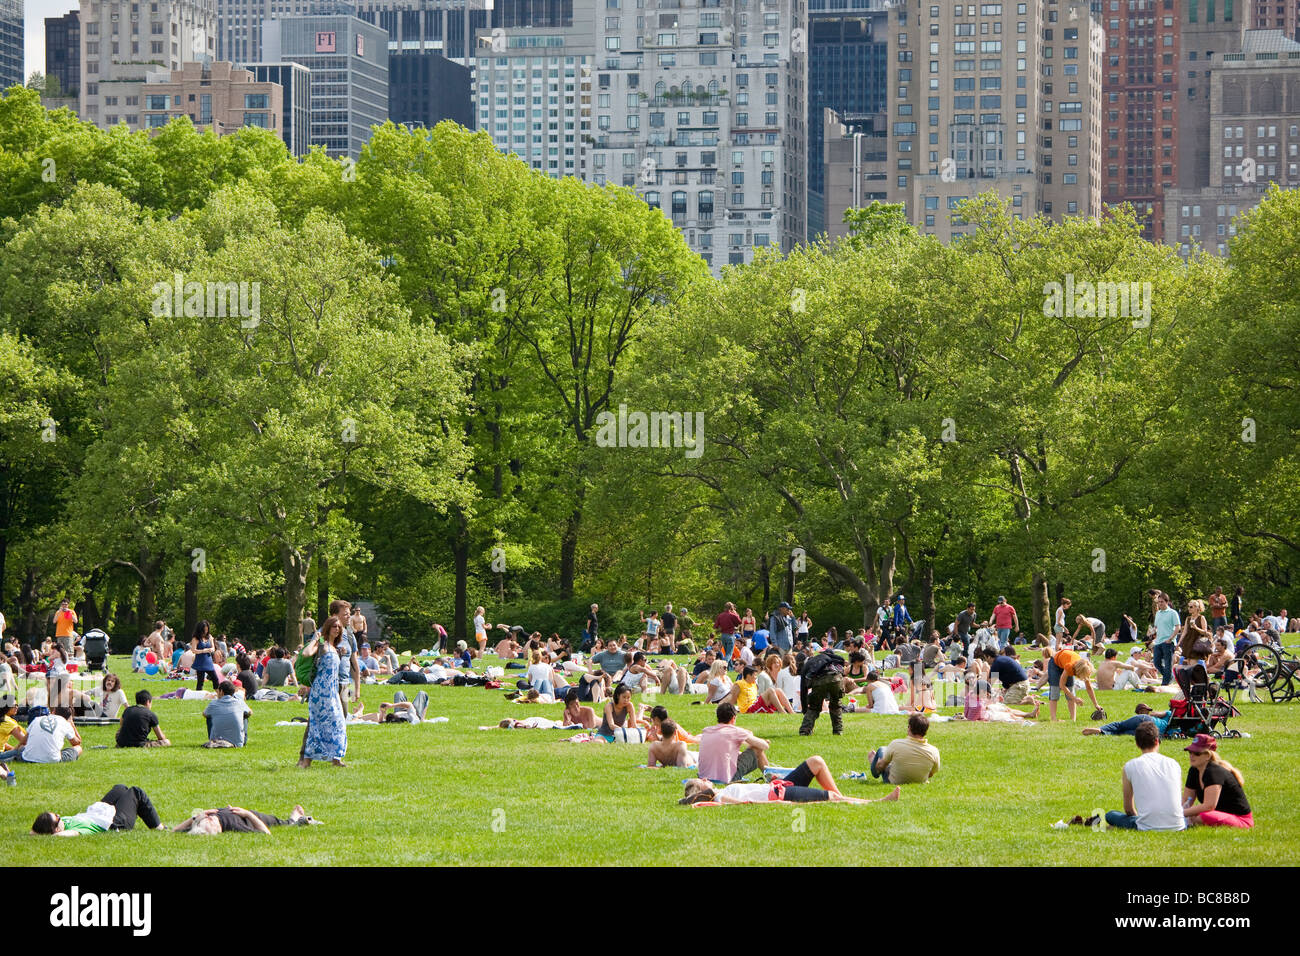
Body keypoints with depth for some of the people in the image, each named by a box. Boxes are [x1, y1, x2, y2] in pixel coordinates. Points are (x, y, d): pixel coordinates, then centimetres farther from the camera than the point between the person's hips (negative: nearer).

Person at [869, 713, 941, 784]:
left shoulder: (895, 744, -31)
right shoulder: (933, 752, -26)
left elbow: (881, 766, -13)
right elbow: (930, 774, -6)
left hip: (893, 782, -2)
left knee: (882, 750, 23)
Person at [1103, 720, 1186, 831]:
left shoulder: (1130, 766, 2)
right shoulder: (1173, 763, 9)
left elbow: (1128, 809, 11)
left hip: (1148, 827, -3)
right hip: (1176, 826, 3)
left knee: (1110, 815, 20)